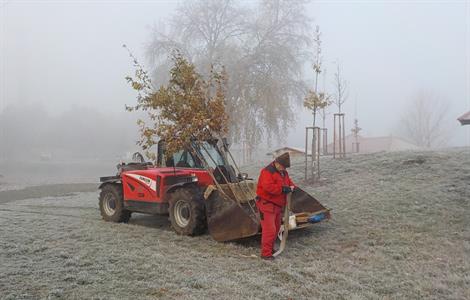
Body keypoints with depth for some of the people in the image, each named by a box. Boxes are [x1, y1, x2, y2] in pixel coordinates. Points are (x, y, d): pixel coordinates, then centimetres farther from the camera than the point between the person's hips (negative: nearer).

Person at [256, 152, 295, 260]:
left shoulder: (284, 173, 13)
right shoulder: (267, 172, -17)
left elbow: (289, 182, 23)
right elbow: (268, 187, -30)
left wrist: (291, 187, -1)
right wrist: (282, 189, -27)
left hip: (278, 205, 10)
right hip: (267, 204, -10)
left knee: (276, 228, 17)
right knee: (269, 229, -12)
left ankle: (270, 248, 32)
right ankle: (266, 253, -5)